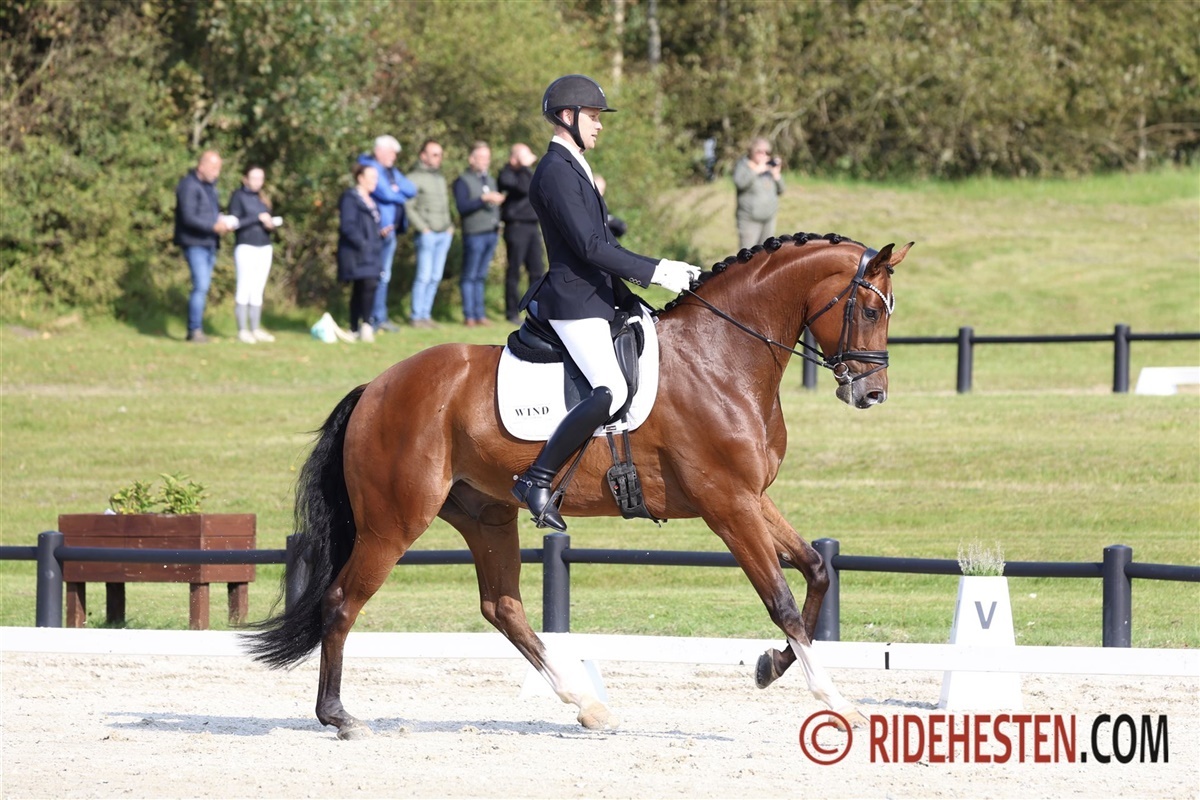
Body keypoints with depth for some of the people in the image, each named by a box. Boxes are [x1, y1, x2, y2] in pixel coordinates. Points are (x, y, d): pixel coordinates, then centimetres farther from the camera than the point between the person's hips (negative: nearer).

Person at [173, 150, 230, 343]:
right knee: (200, 286, -15)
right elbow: (189, 218, -19)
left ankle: (194, 331, 12)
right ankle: (195, 330, -13)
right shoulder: (190, 186, -12)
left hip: (209, 244, 9)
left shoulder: (209, 186, 18)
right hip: (194, 243, -9)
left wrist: (221, 219, 4)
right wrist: (214, 226, -21)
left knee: (203, 287, 8)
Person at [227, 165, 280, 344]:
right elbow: (234, 222, -11)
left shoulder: (261, 198, 16)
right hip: (246, 247, -6)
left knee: (258, 290, 5)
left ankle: (256, 329, 7)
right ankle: (242, 331, -7)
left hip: (264, 248, 6)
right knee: (244, 288, -7)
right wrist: (257, 218, -16)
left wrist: (271, 225, -1)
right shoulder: (238, 196, -2)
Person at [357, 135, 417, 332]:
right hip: (377, 229, -9)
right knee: (374, 275, -9)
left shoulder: (391, 171, 20)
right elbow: (385, 193, -18)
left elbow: (411, 190, 12)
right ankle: (369, 319, -7)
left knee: (383, 275, 13)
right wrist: (401, 196, 2)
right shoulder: (371, 167, -8)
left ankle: (379, 318, 18)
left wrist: (397, 189, -7)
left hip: (390, 229, 9)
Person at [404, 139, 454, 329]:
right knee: (424, 276, -8)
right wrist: (423, 228, -13)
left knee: (435, 277, 6)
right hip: (427, 234, -7)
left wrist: (450, 226, 9)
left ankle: (426, 315, 12)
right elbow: (409, 208, -9)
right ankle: (416, 316, -3)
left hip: (444, 233, 7)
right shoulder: (415, 178, -4)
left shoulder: (440, 178, 19)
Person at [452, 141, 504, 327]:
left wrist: (497, 225, 13)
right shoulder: (463, 181, -3)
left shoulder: (490, 181, 20)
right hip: (474, 235, -6)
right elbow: (462, 207, -15)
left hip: (491, 233, 6)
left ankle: (479, 314, 9)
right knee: (470, 276, -3)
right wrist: (484, 199, -21)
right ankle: (469, 316, -2)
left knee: (481, 276, 8)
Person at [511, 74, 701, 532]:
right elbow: (589, 246, -20)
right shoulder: (556, 173, -14)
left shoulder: (574, 169, 18)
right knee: (611, 391, -26)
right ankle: (538, 479, -20)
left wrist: (665, 271, 15)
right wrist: (658, 272, -18)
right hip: (573, 301, -11)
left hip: (595, 297, 11)